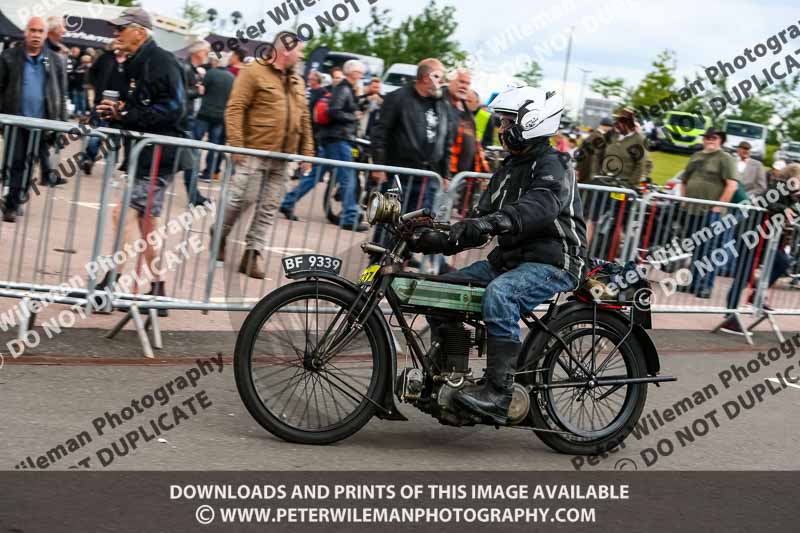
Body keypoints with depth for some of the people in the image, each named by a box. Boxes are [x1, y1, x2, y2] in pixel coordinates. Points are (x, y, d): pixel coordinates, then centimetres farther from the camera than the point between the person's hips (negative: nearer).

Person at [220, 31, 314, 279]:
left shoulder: (297, 82, 17)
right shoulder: (254, 73, -5)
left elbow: (304, 119, 19)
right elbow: (235, 109, -10)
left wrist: (307, 152, 13)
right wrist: (236, 144, -17)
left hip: (283, 157, 6)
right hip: (255, 151, -6)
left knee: (269, 208, 4)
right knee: (242, 199, -5)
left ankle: (253, 253, 8)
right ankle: (219, 236, 18)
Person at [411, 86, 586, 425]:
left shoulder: (552, 166, -9)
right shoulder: (508, 171, 19)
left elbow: (542, 205, -32)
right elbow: (481, 223, 14)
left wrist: (493, 221, -49)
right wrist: (442, 241, -3)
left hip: (552, 262, -9)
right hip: (509, 258, 9)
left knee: (499, 294, -37)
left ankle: (498, 393, -36)